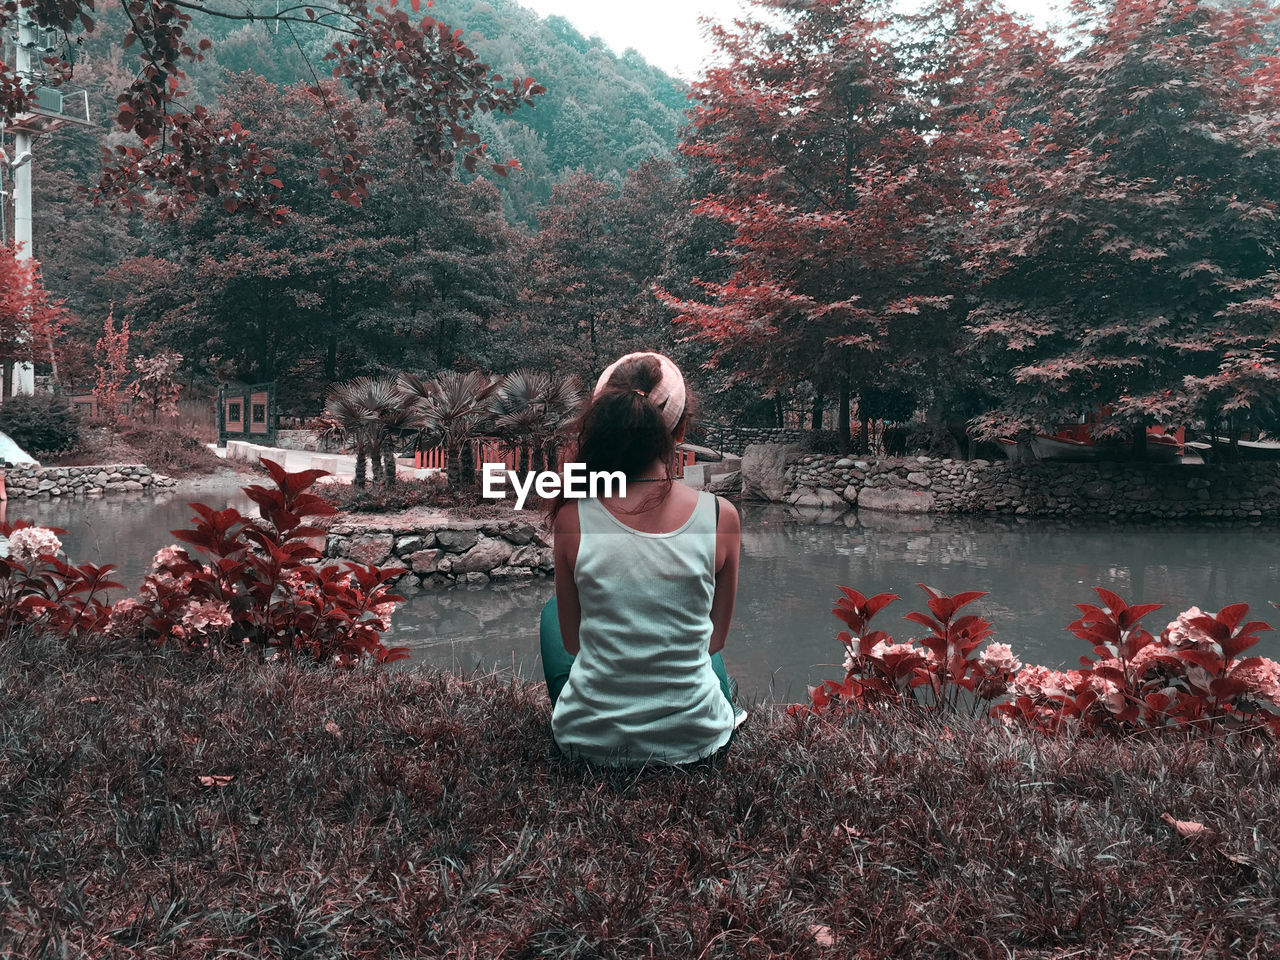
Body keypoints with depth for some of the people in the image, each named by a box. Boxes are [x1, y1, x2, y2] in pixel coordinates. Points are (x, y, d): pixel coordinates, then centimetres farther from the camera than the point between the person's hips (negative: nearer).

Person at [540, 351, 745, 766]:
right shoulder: (720, 516, -14)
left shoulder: (572, 518, -15)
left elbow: (572, 642, -1)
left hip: (590, 742, -1)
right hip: (694, 741, 1)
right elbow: (715, 638, 1)